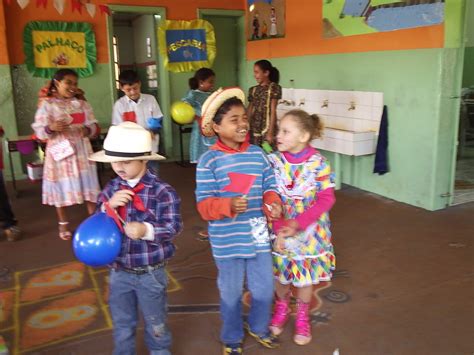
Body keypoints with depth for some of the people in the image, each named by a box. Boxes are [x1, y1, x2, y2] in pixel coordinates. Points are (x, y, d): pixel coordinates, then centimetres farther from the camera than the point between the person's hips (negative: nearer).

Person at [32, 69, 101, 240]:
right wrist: (51, 128, -26)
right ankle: (63, 224, 21)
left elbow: (94, 126, 6)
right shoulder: (46, 104, -3)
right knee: (62, 187, 5)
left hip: (81, 152, 3)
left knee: (88, 186, 5)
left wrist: (88, 130, -16)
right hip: (60, 152, -2)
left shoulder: (82, 104, 8)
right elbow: (39, 131, -6)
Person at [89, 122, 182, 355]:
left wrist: (147, 230, -37)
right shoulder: (111, 189, -2)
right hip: (118, 271, 4)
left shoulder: (162, 191, -18)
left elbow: (173, 227, -21)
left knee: (155, 324, 19)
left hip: (150, 273, -4)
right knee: (122, 324, 24)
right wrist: (109, 206, -18)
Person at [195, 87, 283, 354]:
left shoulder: (258, 154, -2)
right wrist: (229, 205, -33)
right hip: (228, 241, -4)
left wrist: (273, 203, -16)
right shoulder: (209, 161, -15)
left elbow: (269, 188, 5)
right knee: (231, 294, 15)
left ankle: (259, 327, 48)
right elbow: (204, 206, -16)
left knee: (265, 289, 19)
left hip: (258, 236, 4)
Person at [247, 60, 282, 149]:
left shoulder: (274, 88, -4)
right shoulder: (253, 90, 11)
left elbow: (273, 111, -9)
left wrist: (270, 132, -14)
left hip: (266, 129, -5)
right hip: (253, 130, 5)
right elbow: (249, 111, 12)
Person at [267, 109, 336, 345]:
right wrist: (279, 228, -22)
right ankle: (281, 309, 45)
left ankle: (302, 317, 39)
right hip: (280, 229, 2)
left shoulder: (318, 163, -16)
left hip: (309, 231, -1)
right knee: (281, 272, 16)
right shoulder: (273, 161, -11)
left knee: (306, 273, 13)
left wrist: (298, 224, -24)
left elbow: (326, 200, -15)